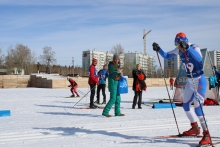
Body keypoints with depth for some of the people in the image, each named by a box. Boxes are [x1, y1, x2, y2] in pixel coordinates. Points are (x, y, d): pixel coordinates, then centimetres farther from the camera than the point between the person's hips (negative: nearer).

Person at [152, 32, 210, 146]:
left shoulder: (194, 48, -21)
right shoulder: (179, 50, -1)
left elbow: (199, 59, -43)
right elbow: (166, 56, 11)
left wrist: (187, 47, -52)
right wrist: (158, 49, -6)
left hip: (199, 80, -8)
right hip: (190, 81, 8)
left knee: (198, 107, -16)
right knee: (185, 105, 14)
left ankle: (206, 135, -7)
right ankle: (195, 128, 33)